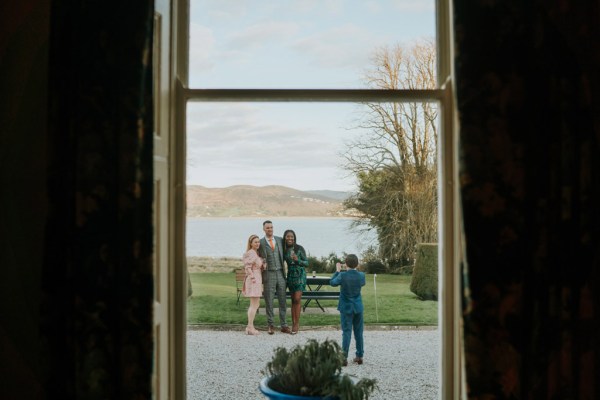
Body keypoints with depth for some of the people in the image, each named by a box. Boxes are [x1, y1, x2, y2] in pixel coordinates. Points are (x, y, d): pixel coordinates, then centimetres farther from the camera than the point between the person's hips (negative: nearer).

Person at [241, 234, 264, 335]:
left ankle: (250, 327, 19)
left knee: (255, 304, 14)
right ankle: (250, 328, -2)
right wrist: (253, 278, -23)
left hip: (258, 280, 10)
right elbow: (247, 267, -20)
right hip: (254, 280, -10)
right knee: (254, 304, -7)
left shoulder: (257, 253, 15)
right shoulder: (251, 253, -14)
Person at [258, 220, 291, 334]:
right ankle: (270, 325, 12)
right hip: (268, 274, -3)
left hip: (280, 273, 3)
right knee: (269, 301, 3)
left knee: (282, 300, 6)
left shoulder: (280, 240, 9)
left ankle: (283, 325, 13)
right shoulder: (260, 243, -2)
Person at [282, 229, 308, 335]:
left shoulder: (300, 248, -8)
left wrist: (298, 260, -23)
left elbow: (306, 263, -6)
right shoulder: (284, 250, 3)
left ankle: (297, 324, -3)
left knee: (297, 299, -10)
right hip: (290, 275, 4)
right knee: (293, 300, 7)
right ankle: (293, 323, 9)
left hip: (300, 275, -4)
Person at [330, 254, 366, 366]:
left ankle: (344, 358, -1)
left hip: (346, 308, -2)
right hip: (358, 308, 3)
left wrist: (337, 271, 11)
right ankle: (359, 356, 19)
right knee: (359, 333, 12)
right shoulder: (361, 275, -8)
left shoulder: (342, 276, -16)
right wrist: (356, 270, 16)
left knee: (346, 332, 0)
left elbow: (332, 282, 1)